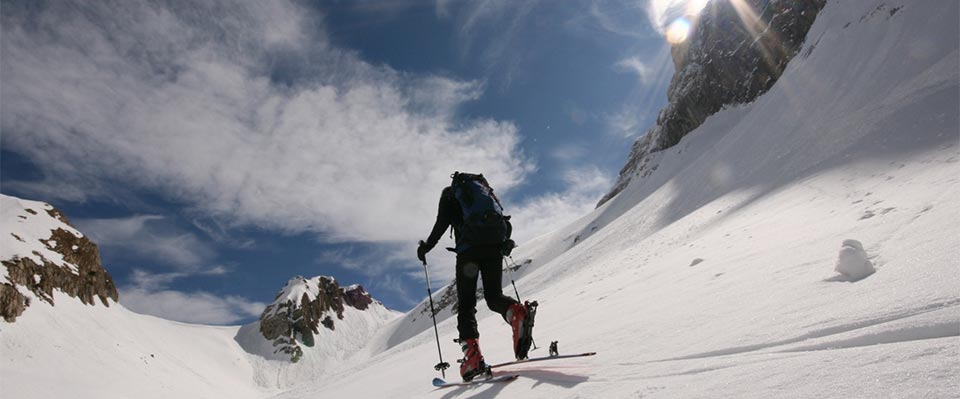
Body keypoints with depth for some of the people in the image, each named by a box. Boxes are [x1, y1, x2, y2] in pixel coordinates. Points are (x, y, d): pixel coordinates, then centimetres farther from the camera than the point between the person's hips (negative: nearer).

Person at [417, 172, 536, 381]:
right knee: (494, 295, 7)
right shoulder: (485, 188, 28)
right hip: (496, 244, 4)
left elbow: (442, 223, 3)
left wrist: (426, 247, 14)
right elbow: (503, 217, 21)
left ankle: (472, 353, -16)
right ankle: (518, 313, -29)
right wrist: (505, 243, 35)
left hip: (469, 248, -3)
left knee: (466, 304, 2)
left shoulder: (450, 192, 17)